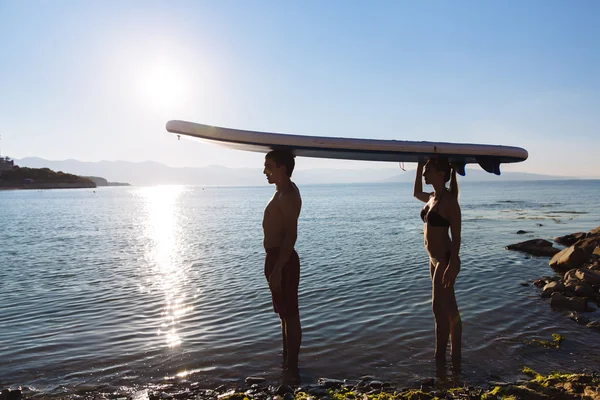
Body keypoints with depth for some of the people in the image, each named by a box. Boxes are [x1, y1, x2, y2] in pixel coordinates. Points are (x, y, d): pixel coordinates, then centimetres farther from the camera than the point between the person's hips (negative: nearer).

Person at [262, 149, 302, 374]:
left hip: (283, 260, -11)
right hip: (277, 258, 11)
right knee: (284, 313, 19)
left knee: (290, 314, 0)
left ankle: (292, 367, 12)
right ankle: (287, 362, 32)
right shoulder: (283, 191, 15)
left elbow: (291, 235, -23)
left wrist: (277, 269, -25)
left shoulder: (287, 195, -17)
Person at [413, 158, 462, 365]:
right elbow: (416, 193, 30)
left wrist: (452, 266, -23)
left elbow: (456, 237, -18)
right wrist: (419, 166, 21)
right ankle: (440, 355, 30)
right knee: (440, 309, 17)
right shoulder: (432, 198, 7)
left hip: (445, 260, -9)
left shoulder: (449, 201, -17)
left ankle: (454, 358, 17)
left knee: (446, 310, 1)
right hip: (435, 259, 9)